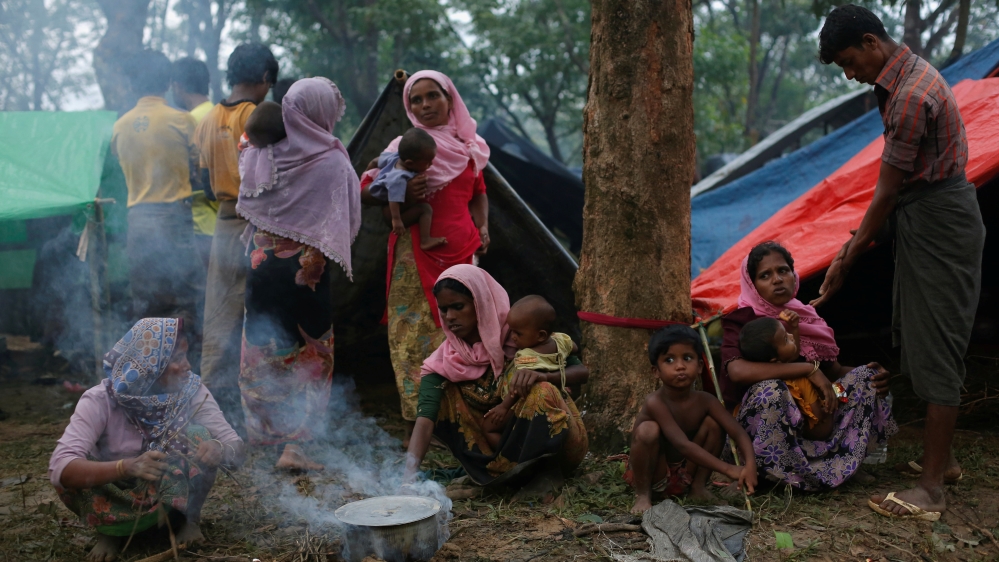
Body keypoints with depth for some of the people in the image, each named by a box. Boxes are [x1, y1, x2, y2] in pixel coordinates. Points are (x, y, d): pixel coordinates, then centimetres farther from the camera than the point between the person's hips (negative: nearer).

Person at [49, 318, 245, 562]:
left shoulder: (191, 389, -17)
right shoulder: (100, 400, -23)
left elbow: (237, 448, -20)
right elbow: (60, 468, -36)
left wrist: (219, 450, -45)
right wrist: (127, 467, -53)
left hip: (174, 494, 1)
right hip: (117, 500, -1)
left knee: (199, 436, -25)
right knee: (72, 475, -29)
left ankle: (190, 519, -2)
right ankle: (108, 531, 1)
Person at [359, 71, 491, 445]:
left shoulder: (468, 146, 13)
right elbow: (364, 192, -5)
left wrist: (482, 227, 9)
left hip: (462, 252, 5)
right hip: (417, 256, -4)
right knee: (416, 336, -3)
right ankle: (416, 424, 4)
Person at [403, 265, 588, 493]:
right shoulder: (444, 362, -12)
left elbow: (581, 371, -15)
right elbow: (425, 419, -26)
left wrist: (541, 376, -36)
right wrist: (409, 474, -43)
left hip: (555, 438, -3)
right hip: (506, 442, 3)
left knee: (541, 392, -34)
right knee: (439, 392, -12)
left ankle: (548, 470, -8)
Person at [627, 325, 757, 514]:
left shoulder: (705, 401, -12)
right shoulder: (655, 403, -29)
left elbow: (738, 432, -18)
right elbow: (683, 445, -36)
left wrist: (750, 465, -38)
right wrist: (728, 469, -39)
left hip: (685, 471, 5)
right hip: (652, 472, -5)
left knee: (713, 423, -13)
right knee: (648, 430, -34)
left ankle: (698, 487, 1)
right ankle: (642, 495, -13)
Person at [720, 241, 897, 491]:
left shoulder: (807, 317, 7)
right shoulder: (742, 321, -12)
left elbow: (833, 370, 12)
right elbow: (737, 370, -32)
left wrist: (873, 376, -10)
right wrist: (809, 369, -29)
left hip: (812, 414, 6)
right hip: (759, 420, -6)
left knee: (866, 376, -4)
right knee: (770, 389, -37)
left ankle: (847, 462, -6)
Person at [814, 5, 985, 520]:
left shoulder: (911, 97, -24)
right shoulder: (905, 74, 10)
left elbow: (887, 191, -19)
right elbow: (897, 185, 14)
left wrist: (846, 262, -10)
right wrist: (858, 236, 15)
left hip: (939, 225, -10)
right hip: (925, 217, 10)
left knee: (936, 351, -6)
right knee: (920, 342, 16)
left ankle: (931, 488, 1)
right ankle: (942, 458, 29)